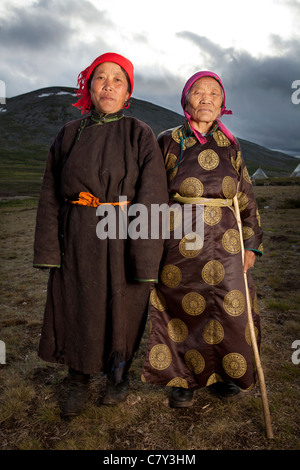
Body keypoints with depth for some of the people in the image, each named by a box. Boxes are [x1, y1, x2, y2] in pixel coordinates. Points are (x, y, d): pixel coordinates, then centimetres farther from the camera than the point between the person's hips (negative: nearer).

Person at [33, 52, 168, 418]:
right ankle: (79, 382, 34)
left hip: (122, 238, -2)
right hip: (78, 240, 3)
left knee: (122, 309, 10)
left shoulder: (141, 135, -1)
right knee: (76, 308, 11)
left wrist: (145, 256, -15)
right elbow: (50, 195, 5)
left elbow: (151, 197, -8)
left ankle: (118, 374, 38)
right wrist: (49, 247, -2)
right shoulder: (69, 134, 6)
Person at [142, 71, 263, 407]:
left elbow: (246, 197, 12)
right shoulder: (168, 142, 4)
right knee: (181, 308, 5)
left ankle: (222, 371, 30)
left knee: (228, 307, 4)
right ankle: (184, 378, 26)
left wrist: (251, 243, 6)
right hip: (179, 240, -2)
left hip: (223, 241, 2)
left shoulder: (229, 145, 10)